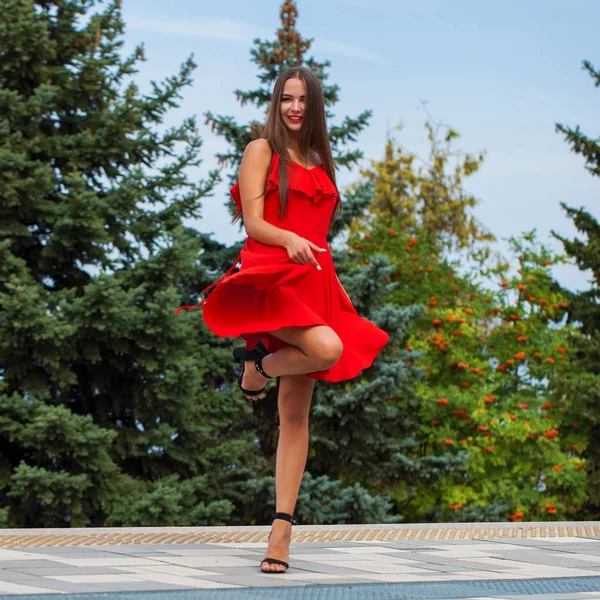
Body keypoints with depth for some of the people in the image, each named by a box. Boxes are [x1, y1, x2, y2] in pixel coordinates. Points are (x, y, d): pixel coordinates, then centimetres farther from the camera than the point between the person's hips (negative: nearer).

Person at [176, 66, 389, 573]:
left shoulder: (320, 161, 23)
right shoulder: (262, 151, 6)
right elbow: (253, 223, -5)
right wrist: (288, 239, -23)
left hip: (313, 280, 6)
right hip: (270, 275, -6)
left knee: (297, 412, -1)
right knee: (328, 348, -33)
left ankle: (283, 525, -1)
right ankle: (256, 365, -2)